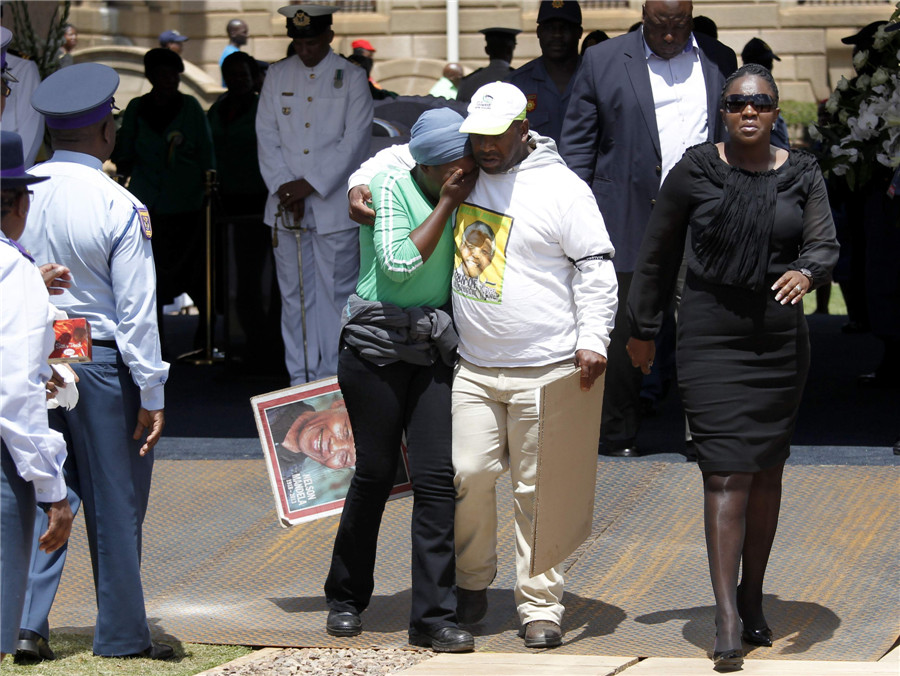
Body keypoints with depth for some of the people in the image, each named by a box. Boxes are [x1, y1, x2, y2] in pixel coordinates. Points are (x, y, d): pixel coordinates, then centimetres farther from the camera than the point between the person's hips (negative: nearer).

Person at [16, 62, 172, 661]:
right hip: (101, 362, -4)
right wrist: (152, 395, -6)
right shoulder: (120, 208, -15)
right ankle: (121, 634, 17)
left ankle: (27, 620, 8)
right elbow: (136, 311, -12)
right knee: (115, 501, 8)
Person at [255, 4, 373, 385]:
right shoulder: (277, 77, 11)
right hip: (287, 207, 3)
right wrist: (285, 188, -8)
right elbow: (267, 138, 6)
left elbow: (354, 140, -6)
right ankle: (299, 379, 9)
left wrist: (309, 185, -12)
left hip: (334, 206, -3)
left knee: (336, 292, -2)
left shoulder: (351, 79, 2)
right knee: (294, 294, 5)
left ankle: (335, 379, 2)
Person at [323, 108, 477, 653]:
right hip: (377, 346, -4)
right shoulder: (392, 189, -9)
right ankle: (347, 599, 23)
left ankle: (434, 616, -4)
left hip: (433, 351, 4)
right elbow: (399, 263, -20)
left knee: (437, 476, -5)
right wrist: (445, 205, -17)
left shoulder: (461, 196, 8)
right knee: (375, 474, 4)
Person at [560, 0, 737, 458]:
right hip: (627, 226, -1)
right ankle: (618, 434, 14)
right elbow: (577, 145, 5)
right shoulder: (603, 61, 4)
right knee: (622, 337, 3)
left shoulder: (719, 62, 11)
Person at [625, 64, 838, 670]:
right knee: (727, 473, -11)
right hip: (711, 339, -3)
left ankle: (752, 599, 25)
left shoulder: (802, 176, 4)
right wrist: (643, 330, 12)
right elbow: (659, 255, 7)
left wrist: (806, 272, -29)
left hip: (781, 338, 3)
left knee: (767, 471, 10)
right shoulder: (695, 172, -2)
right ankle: (727, 621, -16)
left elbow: (825, 245, -6)